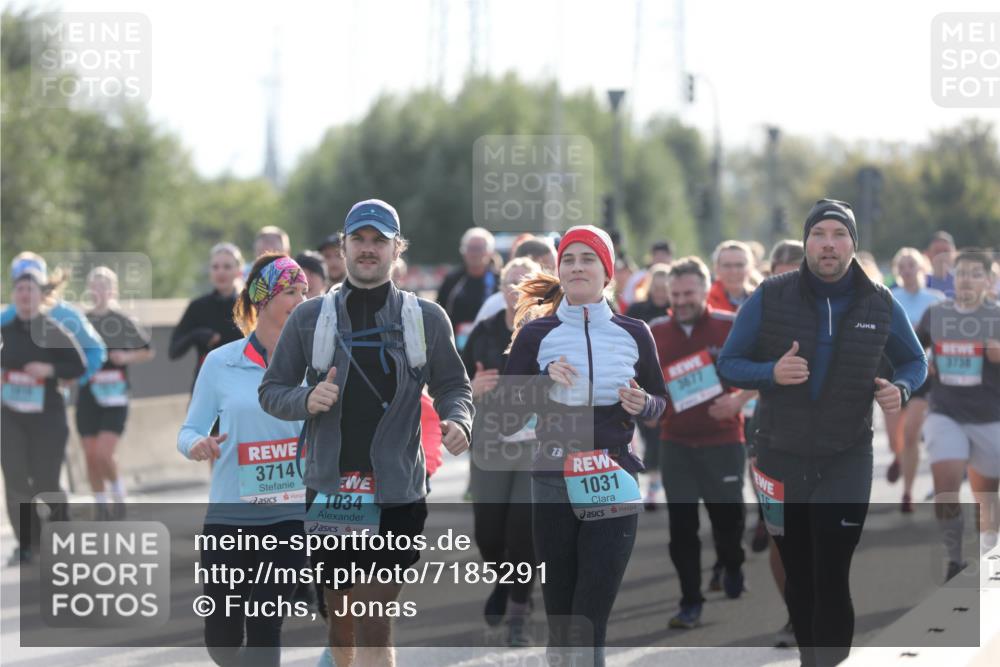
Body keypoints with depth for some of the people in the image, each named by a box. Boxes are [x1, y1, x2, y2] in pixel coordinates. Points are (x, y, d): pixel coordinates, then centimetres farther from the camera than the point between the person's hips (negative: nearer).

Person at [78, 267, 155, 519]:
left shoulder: (122, 321, -2)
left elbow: (148, 352, 6)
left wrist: (126, 357, -11)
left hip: (115, 396, -3)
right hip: (88, 395, 3)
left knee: (104, 454, -14)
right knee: (91, 456, 3)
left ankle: (118, 493, 12)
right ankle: (101, 507, 18)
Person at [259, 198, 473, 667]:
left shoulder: (426, 318, 6)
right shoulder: (310, 317, 6)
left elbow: (453, 386, 12)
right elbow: (270, 391, 9)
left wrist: (457, 421, -10)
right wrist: (306, 401, -13)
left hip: (396, 492, -1)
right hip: (329, 488, 1)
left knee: (375, 629, -9)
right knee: (342, 623, 10)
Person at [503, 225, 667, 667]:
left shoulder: (633, 334, 5)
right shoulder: (536, 333, 2)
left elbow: (660, 401, 15)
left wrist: (642, 404, -8)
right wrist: (545, 380, -15)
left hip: (613, 485, -1)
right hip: (553, 483, 1)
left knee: (590, 621, -9)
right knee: (559, 612, 5)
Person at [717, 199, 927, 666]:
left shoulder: (880, 304, -3)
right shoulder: (771, 297, -8)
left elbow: (914, 361, 12)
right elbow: (728, 364, -2)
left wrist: (899, 388, -11)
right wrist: (771, 372, -23)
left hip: (846, 463, -1)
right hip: (781, 460, 1)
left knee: (831, 582, -12)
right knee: (798, 578, 12)